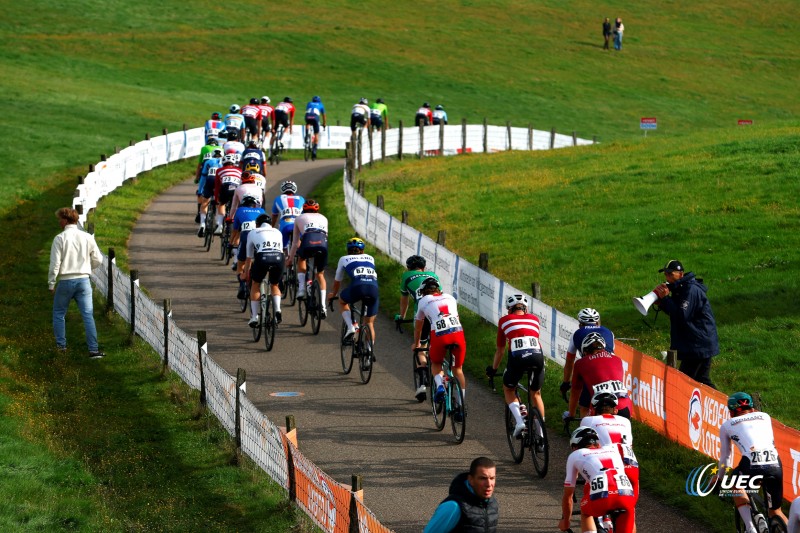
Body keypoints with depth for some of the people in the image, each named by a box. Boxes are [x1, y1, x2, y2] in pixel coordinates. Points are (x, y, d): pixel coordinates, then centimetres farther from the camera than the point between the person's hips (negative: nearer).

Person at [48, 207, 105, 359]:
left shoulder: (60, 238, -8)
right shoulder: (87, 238, 2)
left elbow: (55, 264, -10)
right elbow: (98, 260, 8)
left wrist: (51, 284, -1)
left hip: (66, 281, -2)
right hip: (83, 280, 2)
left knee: (59, 313, 17)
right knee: (88, 315, 1)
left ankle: (61, 345, 17)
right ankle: (93, 349, -6)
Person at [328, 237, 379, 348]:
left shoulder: (344, 259, 26)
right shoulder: (370, 258, 33)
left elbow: (337, 281, 38)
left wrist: (333, 294, 58)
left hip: (357, 286, -2)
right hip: (373, 288, 2)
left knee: (343, 301, 30)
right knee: (369, 324, 16)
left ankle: (350, 327, 9)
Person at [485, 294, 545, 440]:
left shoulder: (504, 321, 23)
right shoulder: (534, 319, 27)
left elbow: (500, 350, 31)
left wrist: (493, 369, 45)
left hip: (517, 357, -2)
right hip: (537, 356, 2)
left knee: (508, 390, 25)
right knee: (536, 394, 24)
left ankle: (519, 421, 3)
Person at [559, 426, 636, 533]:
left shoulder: (575, 455, 28)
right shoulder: (613, 449, 35)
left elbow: (567, 495, 35)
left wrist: (565, 520, 50)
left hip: (602, 496, -1)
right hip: (626, 495, 1)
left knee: (586, 512, 31)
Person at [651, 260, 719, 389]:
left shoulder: (691, 290, -19)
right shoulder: (680, 288, 14)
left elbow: (682, 315, -25)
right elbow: (675, 311, 19)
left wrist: (665, 298, -19)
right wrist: (661, 303, 2)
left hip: (699, 343, -10)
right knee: (702, 380, 14)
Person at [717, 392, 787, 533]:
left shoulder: (727, 425, 22)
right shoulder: (764, 417, 26)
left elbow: (725, 455, 33)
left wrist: (721, 476, 50)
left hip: (752, 466, -2)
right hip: (775, 465, 2)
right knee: (776, 512, 22)